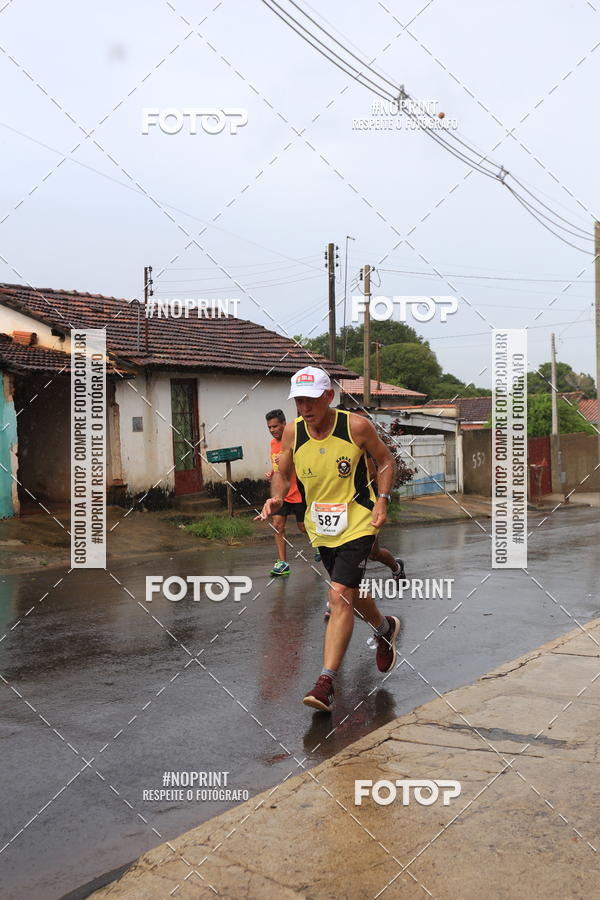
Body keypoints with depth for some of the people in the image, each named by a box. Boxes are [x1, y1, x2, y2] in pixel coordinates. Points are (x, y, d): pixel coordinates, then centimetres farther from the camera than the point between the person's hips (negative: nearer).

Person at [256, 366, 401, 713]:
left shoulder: (356, 426, -15)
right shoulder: (292, 431, -6)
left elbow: (386, 460, 1)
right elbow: (283, 474, 7)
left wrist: (383, 500, -12)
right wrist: (277, 499, -14)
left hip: (357, 523, -5)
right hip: (320, 527, 5)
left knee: (339, 596, -16)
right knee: (350, 593, 20)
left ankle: (327, 683, -12)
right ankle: (385, 628, 51)